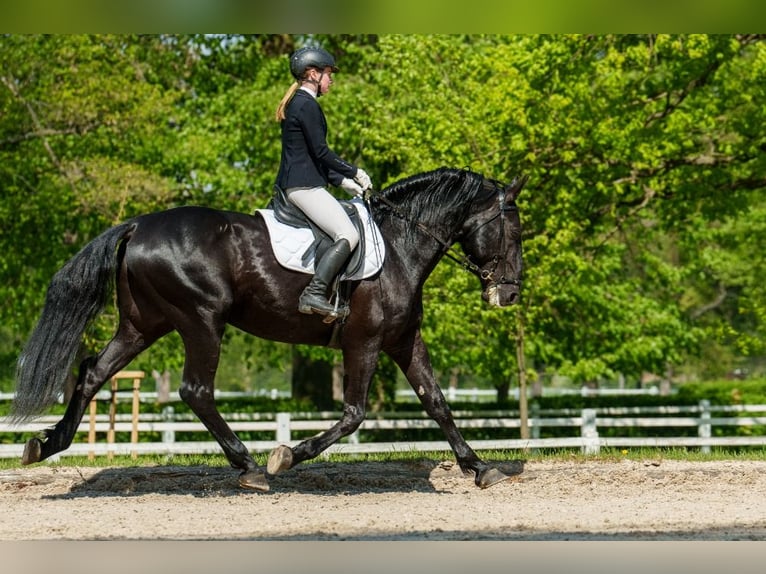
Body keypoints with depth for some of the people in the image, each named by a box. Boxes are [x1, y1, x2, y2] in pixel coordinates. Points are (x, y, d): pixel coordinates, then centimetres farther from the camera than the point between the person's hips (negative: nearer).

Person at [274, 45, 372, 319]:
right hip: (304, 186, -11)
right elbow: (321, 152, -14)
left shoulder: (296, 104, 21)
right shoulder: (308, 105, -11)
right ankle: (314, 294, -30)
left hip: (291, 184, 11)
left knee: (345, 232, 16)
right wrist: (354, 171, -3)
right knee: (348, 235, -20)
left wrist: (343, 181, 17)